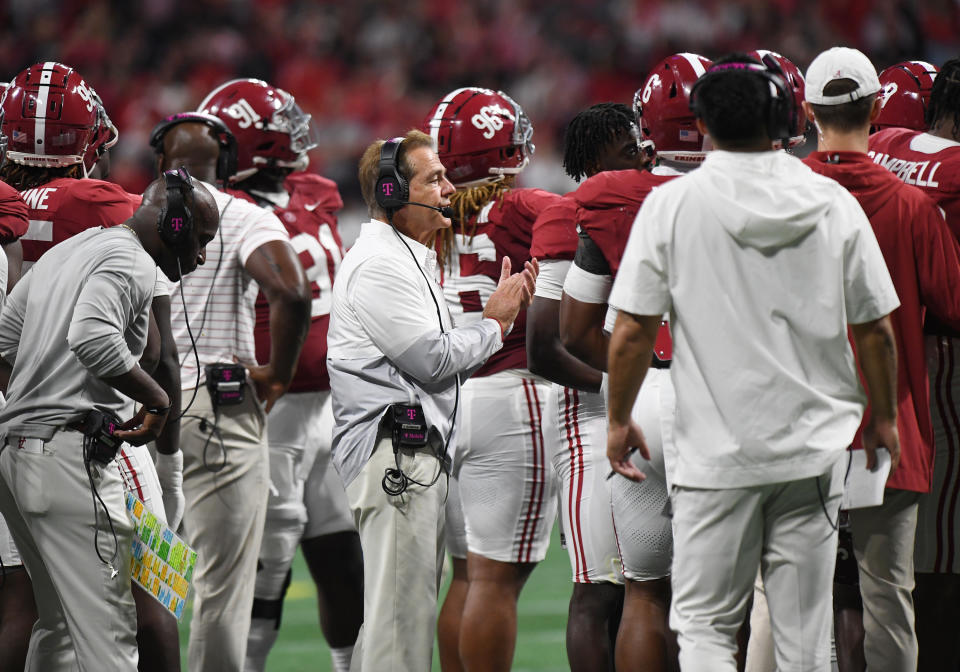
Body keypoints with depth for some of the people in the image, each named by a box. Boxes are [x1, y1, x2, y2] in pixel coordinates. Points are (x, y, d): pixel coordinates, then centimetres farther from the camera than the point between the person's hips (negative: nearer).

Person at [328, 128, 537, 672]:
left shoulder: (413, 260, 22)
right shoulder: (379, 265, -11)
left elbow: (444, 364, 20)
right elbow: (432, 359, -17)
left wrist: (508, 310, 11)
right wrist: (495, 321, -3)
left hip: (420, 454, 11)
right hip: (395, 450, -11)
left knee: (412, 603, 12)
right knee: (401, 612, -11)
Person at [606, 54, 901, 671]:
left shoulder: (672, 205, -6)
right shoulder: (834, 205, -1)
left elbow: (632, 331, -5)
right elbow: (874, 330, 4)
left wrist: (619, 419, 10)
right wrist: (884, 418, 19)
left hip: (717, 451, -2)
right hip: (815, 447, 2)